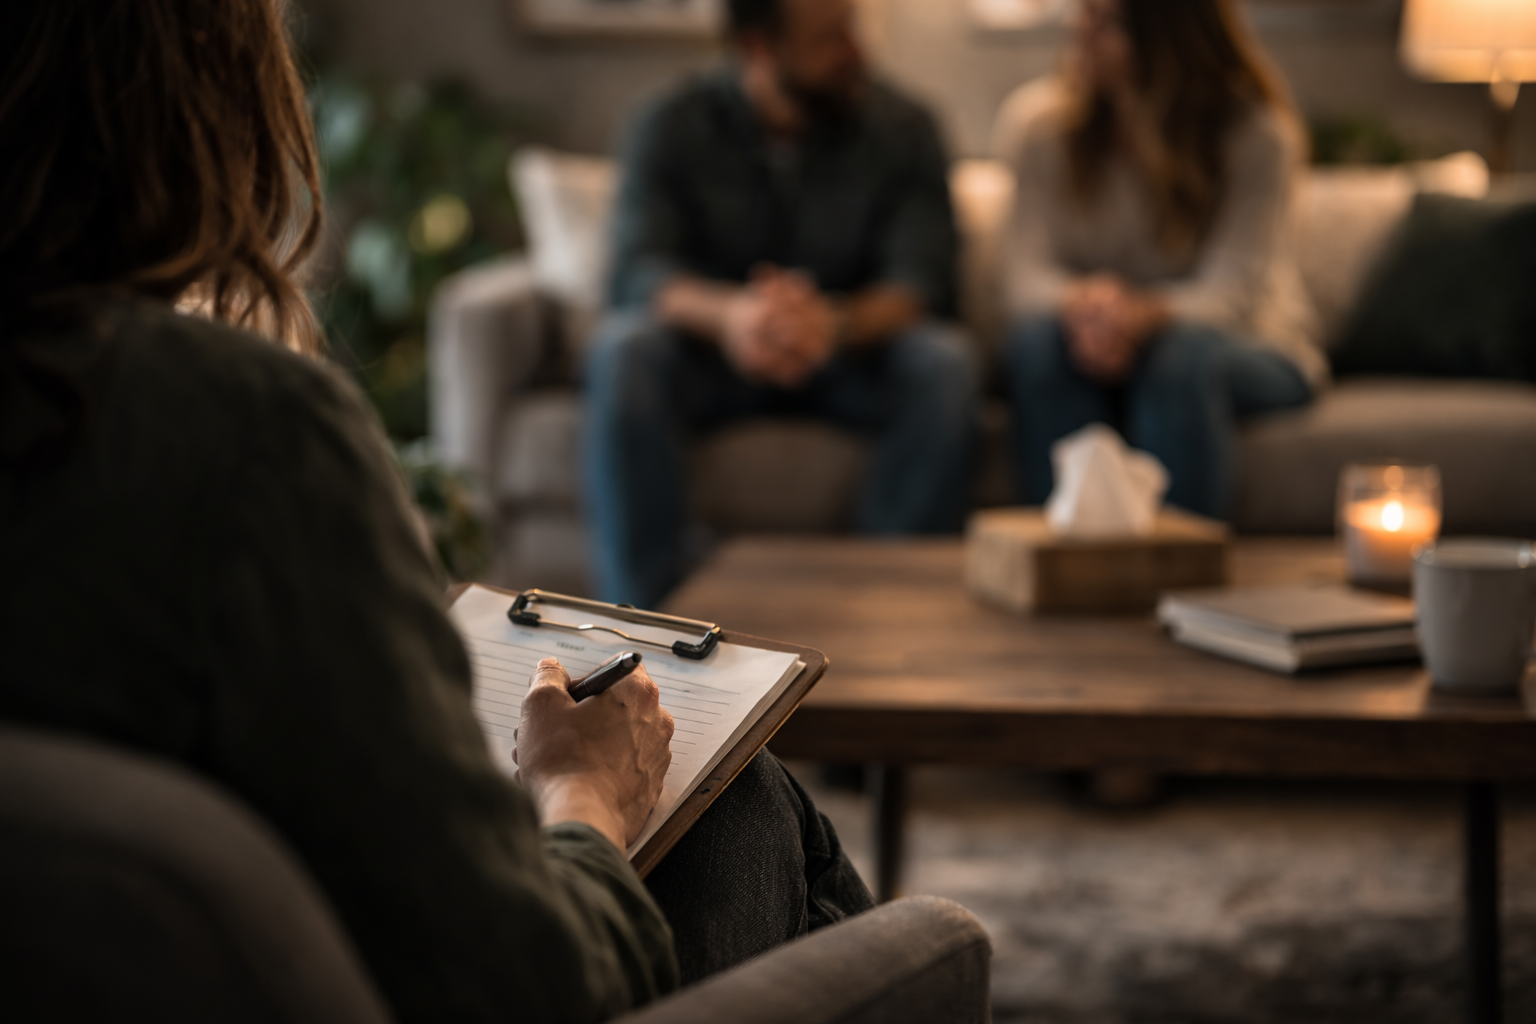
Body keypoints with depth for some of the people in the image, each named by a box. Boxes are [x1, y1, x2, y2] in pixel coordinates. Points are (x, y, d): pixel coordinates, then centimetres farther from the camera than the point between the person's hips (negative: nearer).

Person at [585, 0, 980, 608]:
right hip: (714, 354, 0)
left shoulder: (899, 127, -3)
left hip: (849, 356, 1)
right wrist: (727, 312, -43)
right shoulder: (673, 127, -5)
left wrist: (835, 322, -39)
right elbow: (639, 271, -19)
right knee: (621, 351, -32)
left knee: (945, 364, -30)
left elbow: (923, 279, -15)